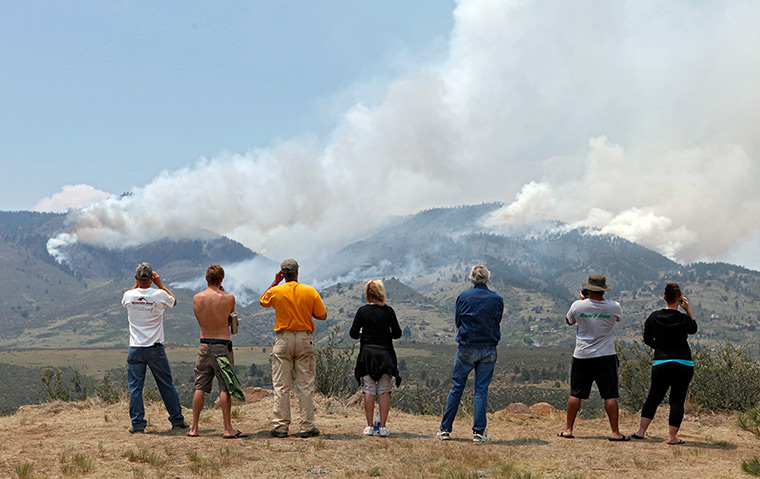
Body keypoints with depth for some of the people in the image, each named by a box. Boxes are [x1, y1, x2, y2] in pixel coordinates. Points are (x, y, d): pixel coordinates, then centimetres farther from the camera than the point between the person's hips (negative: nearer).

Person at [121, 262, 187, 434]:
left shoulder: (129, 295, -5)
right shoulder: (160, 295, -9)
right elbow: (174, 301, 14)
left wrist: (137, 284, 17)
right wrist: (160, 284, 13)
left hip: (135, 349, 0)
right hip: (156, 348, 0)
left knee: (135, 387, 6)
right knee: (166, 385, 10)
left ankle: (137, 424, 3)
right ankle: (177, 420, 17)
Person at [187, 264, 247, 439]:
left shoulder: (197, 298, 0)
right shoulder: (229, 298, -9)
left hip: (204, 344, 4)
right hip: (222, 344, -3)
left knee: (200, 387, 10)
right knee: (225, 387, -1)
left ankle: (194, 428, 12)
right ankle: (228, 428, -2)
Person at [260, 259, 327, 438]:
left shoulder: (275, 291, -2)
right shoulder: (310, 291, -2)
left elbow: (263, 301, 21)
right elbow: (322, 316, 0)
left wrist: (275, 282, 18)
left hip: (283, 340, 0)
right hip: (305, 339, 0)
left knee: (281, 385, 3)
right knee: (305, 385, 3)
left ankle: (280, 426, 1)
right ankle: (307, 427, 2)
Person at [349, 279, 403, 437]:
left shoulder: (362, 311, -3)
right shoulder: (388, 311, -4)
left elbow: (353, 333, -3)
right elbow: (397, 333, -4)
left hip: (367, 354, 1)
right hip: (385, 355, 0)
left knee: (369, 391, 4)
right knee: (384, 391, 3)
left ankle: (370, 427, 5)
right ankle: (383, 427, 0)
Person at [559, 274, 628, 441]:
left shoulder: (578, 305, -7)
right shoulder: (614, 307, -7)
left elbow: (569, 321, 14)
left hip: (581, 356, 1)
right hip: (605, 357, -1)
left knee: (575, 394, 9)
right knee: (610, 395, 2)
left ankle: (568, 429, 13)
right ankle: (615, 432, 1)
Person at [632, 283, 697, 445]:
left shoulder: (653, 317, -1)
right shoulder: (684, 319, -7)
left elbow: (647, 340, 7)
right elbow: (693, 329, 16)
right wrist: (688, 310, 13)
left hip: (661, 363, 2)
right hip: (683, 363, -2)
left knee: (653, 397, 14)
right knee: (677, 400, 3)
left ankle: (641, 431, 14)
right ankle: (672, 436, 3)